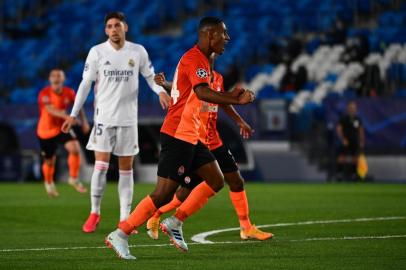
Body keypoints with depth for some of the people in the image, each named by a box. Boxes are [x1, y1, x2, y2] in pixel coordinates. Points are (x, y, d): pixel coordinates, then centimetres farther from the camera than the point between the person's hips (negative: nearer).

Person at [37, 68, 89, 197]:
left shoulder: (69, 93, -8)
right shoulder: (45, 94, -22)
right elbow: (50, 109, -40)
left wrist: (84, 121, 10)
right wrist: (66, 116, -54)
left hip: (62, 127, 2)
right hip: (46, 131, -2)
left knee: (75, 148, -23)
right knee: (49, 161, 9)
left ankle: (73, 179, -4)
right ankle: (49, 183, 41)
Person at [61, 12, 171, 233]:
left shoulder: (138, 52, 1)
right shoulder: (97, 52, -2)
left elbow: (150, 76, 13)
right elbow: (85, 83, 1)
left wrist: (160, 91, -9)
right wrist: (73, 114, -3)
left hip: (128, 118, 2)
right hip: (103, 117, -2)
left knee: (126, 168, 3)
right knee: (101, 166, -8)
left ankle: (125, 219, 7)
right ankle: (94, 213, 7)